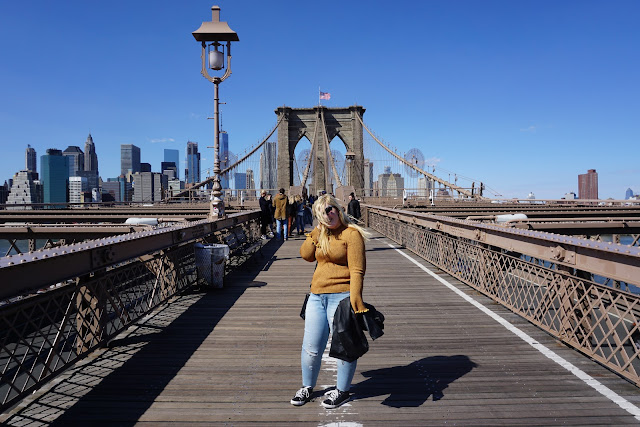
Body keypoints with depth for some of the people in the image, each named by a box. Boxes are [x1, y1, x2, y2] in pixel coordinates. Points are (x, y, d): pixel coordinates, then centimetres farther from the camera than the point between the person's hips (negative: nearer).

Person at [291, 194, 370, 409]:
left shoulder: (352, 234, -9)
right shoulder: (322, 234, 16)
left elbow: (357, 270, -14)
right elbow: (306, 255, 7)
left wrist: (355, 300, -20)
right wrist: (317, 231, -1)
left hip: (341, 296, -7)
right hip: (317, 296, 7)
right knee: (311, 346, 11)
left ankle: (342, 390, 24)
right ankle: (307, 387, 30)